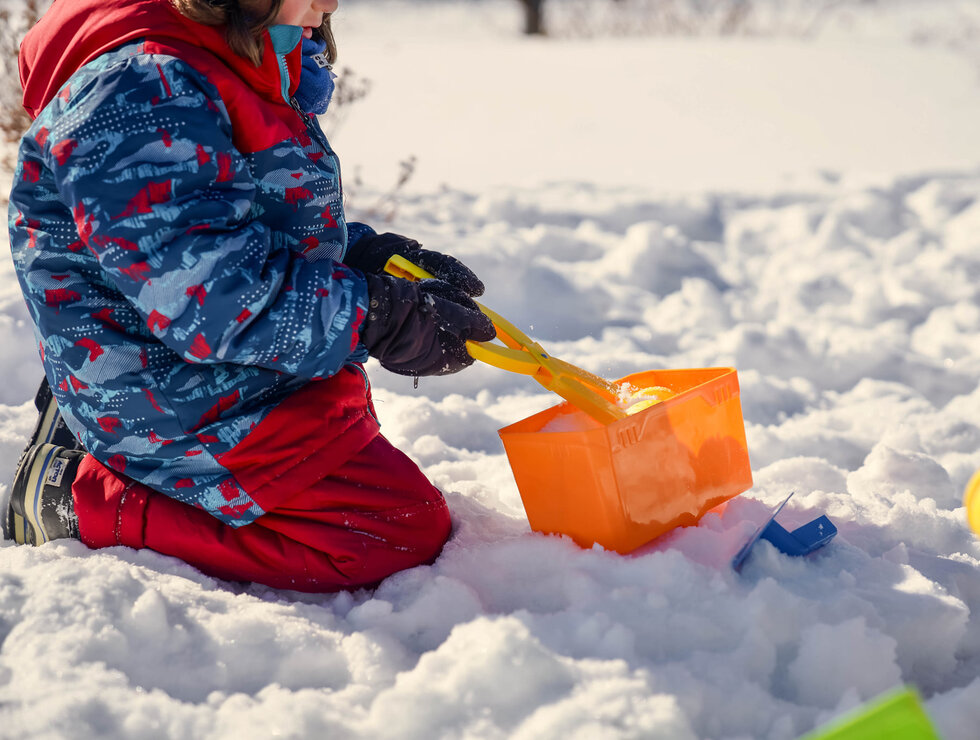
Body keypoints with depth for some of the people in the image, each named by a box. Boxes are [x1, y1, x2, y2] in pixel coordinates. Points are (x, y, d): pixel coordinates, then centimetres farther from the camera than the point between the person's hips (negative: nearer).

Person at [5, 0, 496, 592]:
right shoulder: (136, 91, -25)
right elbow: (204, 290, -30)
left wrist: (374, 255, 1)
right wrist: (380, 316, -26)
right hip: (187, 405, -11)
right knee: (406, 532, -11)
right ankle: (91, 505, -7)